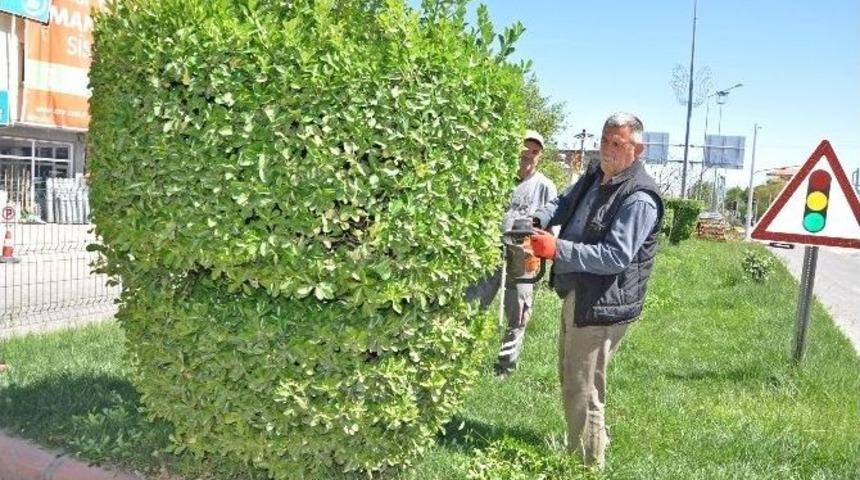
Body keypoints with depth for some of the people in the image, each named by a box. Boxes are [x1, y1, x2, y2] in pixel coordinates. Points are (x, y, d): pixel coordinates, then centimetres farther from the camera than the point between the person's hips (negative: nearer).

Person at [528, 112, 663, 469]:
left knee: (583, 391, 1)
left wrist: (558, 249, -34)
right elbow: (563, 204, 9)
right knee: (569, 378, 23)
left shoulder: (639, 198, -21)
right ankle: (577, 449, 43)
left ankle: (588, 465, 19)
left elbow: (616, 256, -28)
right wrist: (537, 220, -14)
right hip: (575, 296, 10)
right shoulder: (594, 177, 9)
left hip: (601, 305, -10)